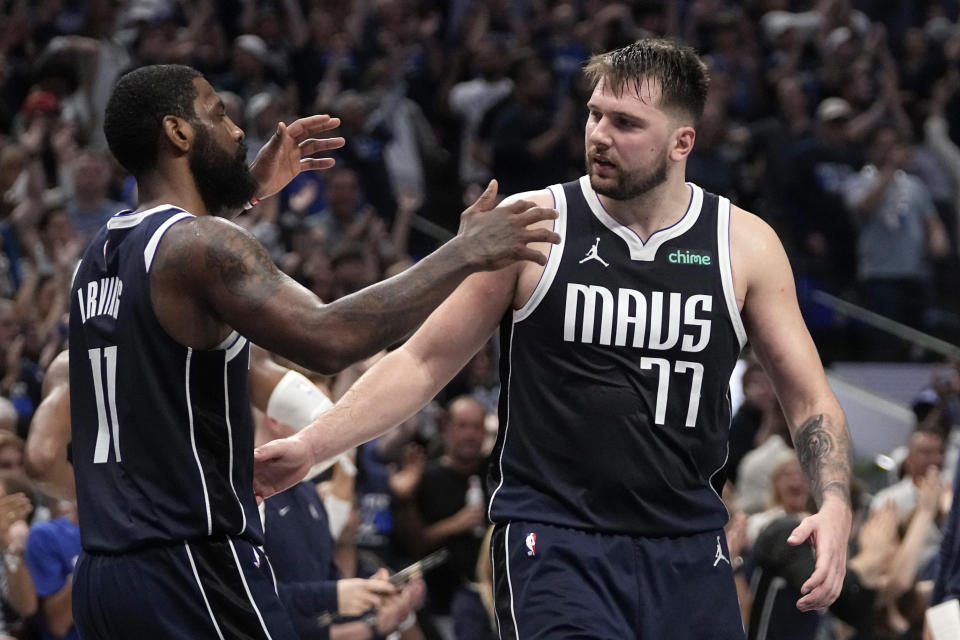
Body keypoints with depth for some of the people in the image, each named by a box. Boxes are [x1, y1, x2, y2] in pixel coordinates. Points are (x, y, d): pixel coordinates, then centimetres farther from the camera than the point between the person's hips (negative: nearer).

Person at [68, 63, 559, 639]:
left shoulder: (101, 254, 14)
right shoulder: (201, 246, -13)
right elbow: (329, 340, -26)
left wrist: (247, 193, 38)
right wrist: (464, 254, -19)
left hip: (104, 571, 9)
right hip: (193, 571, -9)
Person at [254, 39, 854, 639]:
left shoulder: (745, 244, 3)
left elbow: (810, 399, 8)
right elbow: (423, 362, 5)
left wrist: (835, 505, -10)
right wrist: (310, 445, -5)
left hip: (690, 552, 3)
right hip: (553, 541, -3)